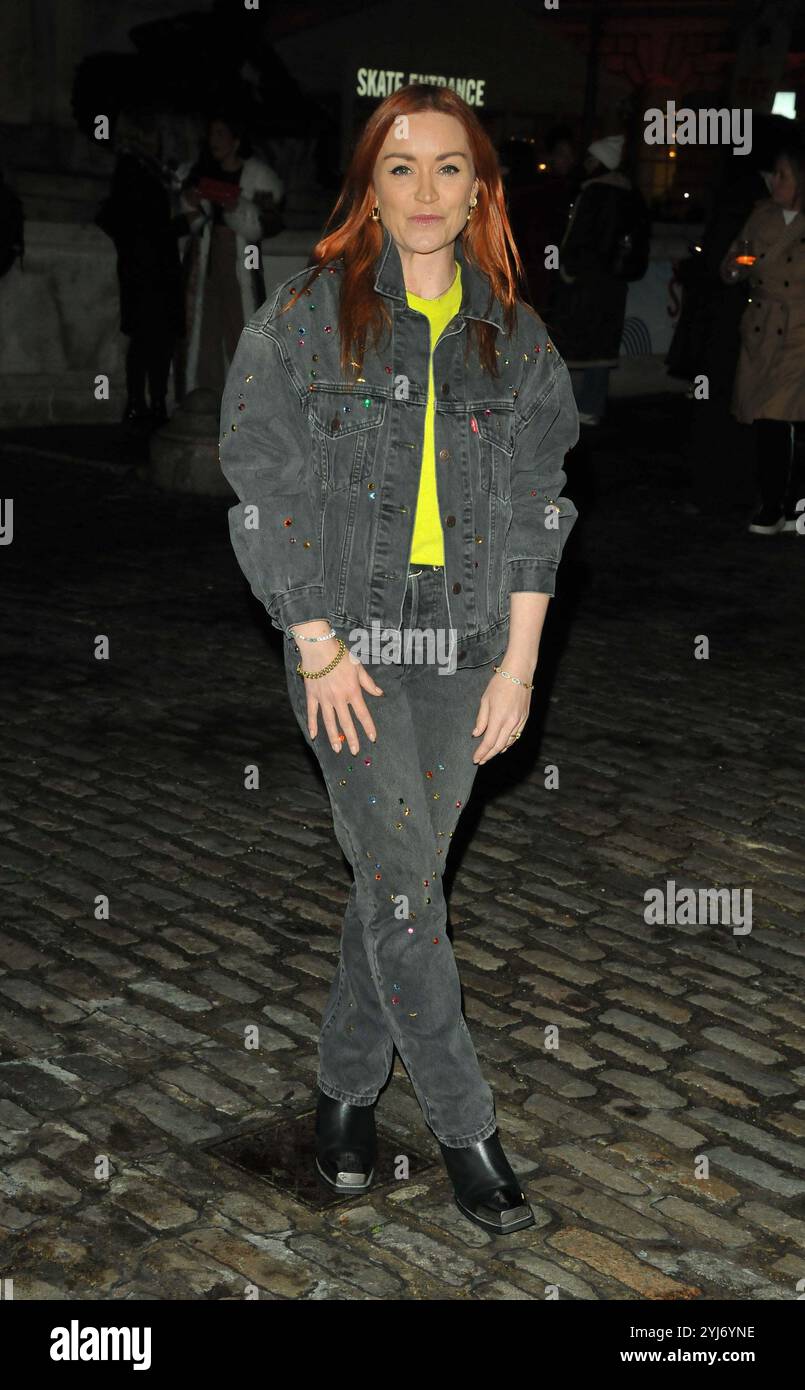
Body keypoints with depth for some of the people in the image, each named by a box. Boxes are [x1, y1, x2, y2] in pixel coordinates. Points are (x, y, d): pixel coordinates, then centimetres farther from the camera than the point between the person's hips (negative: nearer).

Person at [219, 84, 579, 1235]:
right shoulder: (305, 316, -3)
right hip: (347, 636, -3)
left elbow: (537, 504, 6)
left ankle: (346, 1088, 27)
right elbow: (264, 487, -6)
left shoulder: (515, 336, 6)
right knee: (402, 880, -4)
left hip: (465, 643, 3)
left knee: (399, 878, 10)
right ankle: (463, 1121, 11)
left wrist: (519, 664, 0)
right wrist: (319, 649, -11)